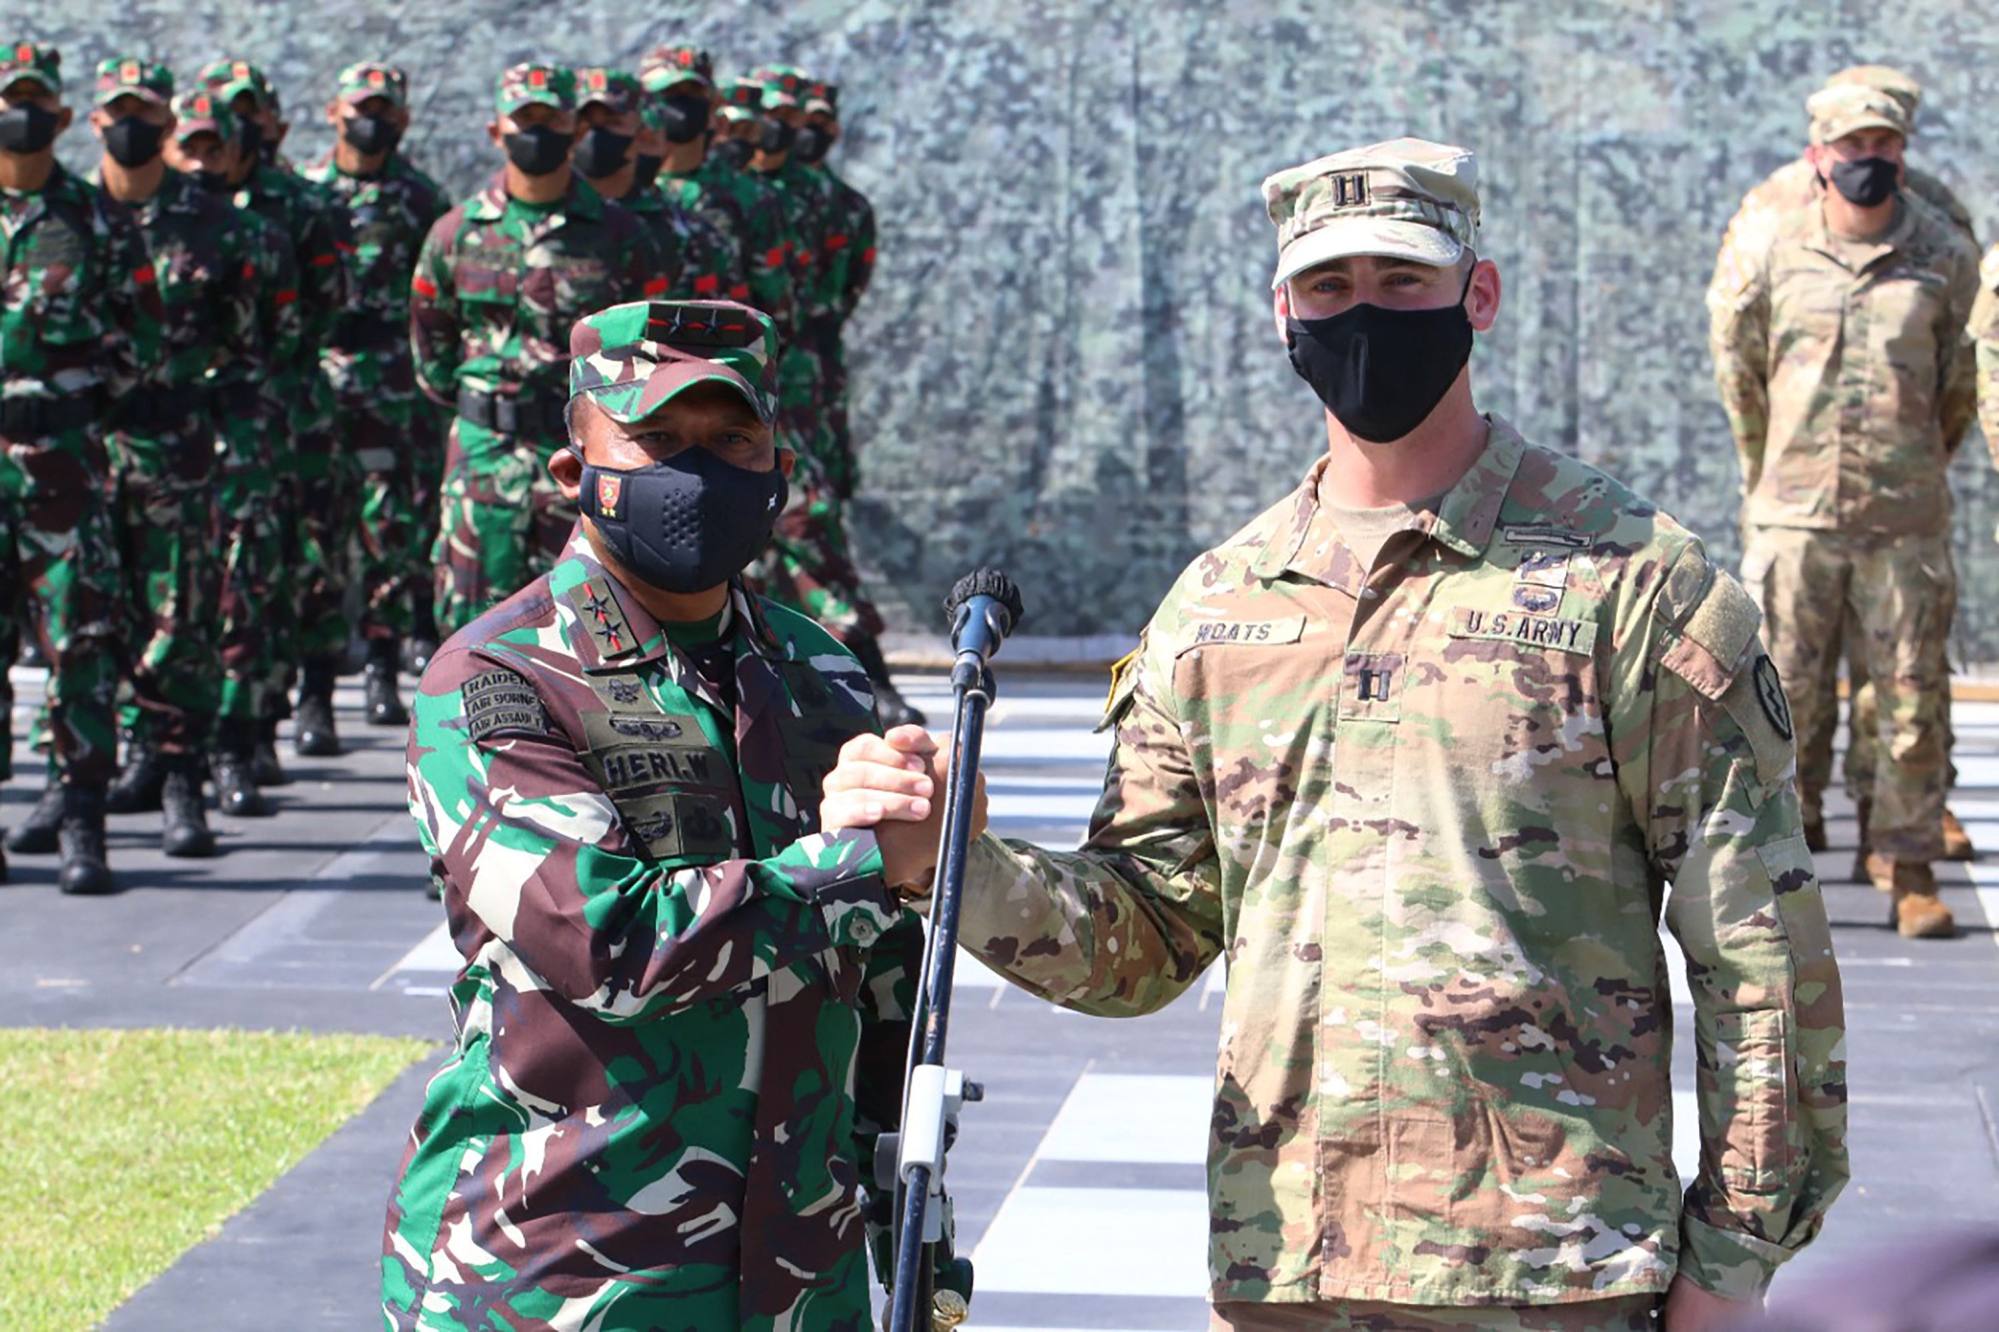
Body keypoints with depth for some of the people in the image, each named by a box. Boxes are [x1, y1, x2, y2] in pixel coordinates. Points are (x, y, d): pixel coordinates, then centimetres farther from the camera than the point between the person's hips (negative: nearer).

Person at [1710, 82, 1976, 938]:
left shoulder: (1945, 257, 2)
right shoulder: (1771, 257, 1)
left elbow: (1959, 385, 13)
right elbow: (1738, 367, 15)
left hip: (1906, 518, 0)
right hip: (1796, 509, 0)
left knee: (1913, 697, 3)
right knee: (1783, 693, 2)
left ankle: (1909, 866, 14)